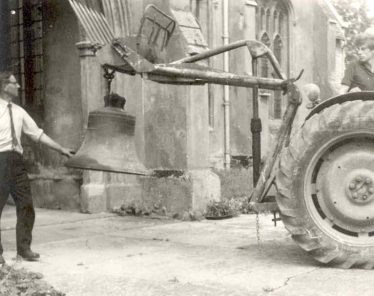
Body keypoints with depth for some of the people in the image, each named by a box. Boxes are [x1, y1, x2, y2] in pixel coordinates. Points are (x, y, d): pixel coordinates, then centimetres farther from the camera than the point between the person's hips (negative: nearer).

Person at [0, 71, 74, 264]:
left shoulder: (18, 111, 12)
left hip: (16, 161, 6)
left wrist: (61, 149, 16)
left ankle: (24, 248, 17)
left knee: (26, 205, 5)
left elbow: (37, 133, 16)